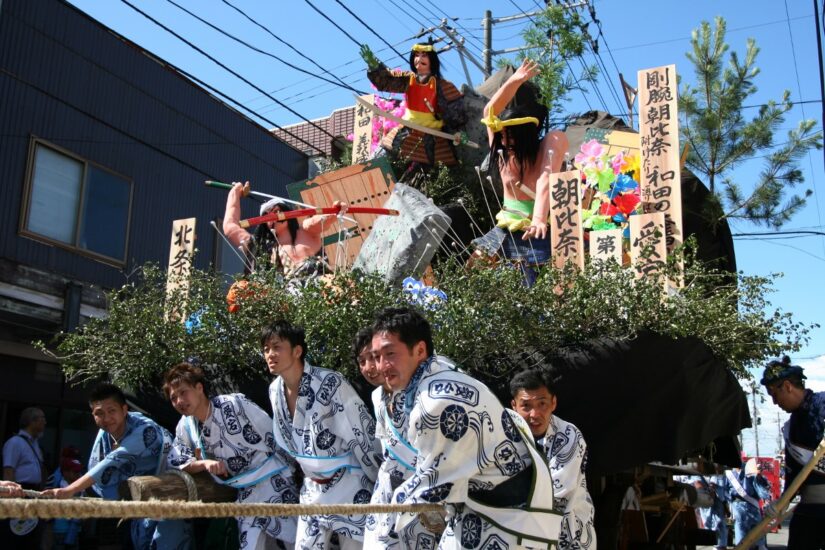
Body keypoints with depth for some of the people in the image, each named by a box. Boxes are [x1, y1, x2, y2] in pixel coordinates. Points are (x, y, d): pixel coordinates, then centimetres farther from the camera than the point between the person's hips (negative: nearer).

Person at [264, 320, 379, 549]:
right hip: (312, 488, 7)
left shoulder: (330, 383, -23)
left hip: (349, 486, -7)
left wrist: (381, 486, -12)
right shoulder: (275, 390, 0)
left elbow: (364, 435, -17)